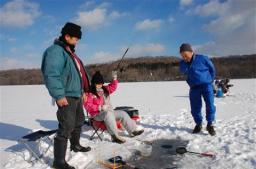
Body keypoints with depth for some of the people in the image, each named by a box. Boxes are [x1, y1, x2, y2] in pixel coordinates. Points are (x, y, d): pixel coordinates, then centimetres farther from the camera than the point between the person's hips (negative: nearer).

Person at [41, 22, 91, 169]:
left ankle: (75, 145, 41)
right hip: (66, 97, -10)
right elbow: (51, 75, -23)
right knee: (66, 127, -9)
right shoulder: (55, 51, -14)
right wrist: (59, 95, -26)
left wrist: (83, 91, 21)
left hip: (77, 95, 10)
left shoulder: (70, 52, 18)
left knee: (79, 121, 21)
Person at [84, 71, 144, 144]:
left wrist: (114, 79, 11)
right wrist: (100, 107, -25)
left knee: (123, 113, 2)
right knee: (108, 113, -39)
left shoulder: (105, 89, 14)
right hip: (98, 114, -8)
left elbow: (112, 87, 28)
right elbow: (88, 105, -17)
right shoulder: (90, 93, -8)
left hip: (109, 111, 8)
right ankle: (114, 136, -41)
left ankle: (133, 130, 9)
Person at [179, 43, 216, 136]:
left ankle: (210, 125, 2)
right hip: (194, 87, 3)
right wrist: (185, 61, -19)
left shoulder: (202, 58, -5)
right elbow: (182, 70, -14)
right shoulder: (184, 63, 7)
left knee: (210, 105, -12)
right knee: (195, 107, 3)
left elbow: (212, 69, 6)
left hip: (206, 85, -3)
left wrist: (210, 80, 8)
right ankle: (198, 124, 21)